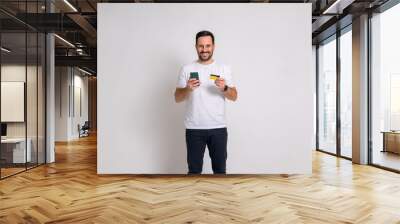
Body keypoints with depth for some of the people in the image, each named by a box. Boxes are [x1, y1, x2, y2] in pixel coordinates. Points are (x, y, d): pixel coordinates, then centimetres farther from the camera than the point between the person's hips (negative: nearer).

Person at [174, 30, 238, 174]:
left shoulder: (224, 69, 4)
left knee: (220, 169, 12)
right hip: (194, 129, 0)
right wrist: (187, 89, -20)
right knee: (194, 169, 10)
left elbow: (234, 97, 3)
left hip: (218, 128, 1)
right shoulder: (187, 69, 2)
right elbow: (177, 98, 0)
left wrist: (224, 88, -18)